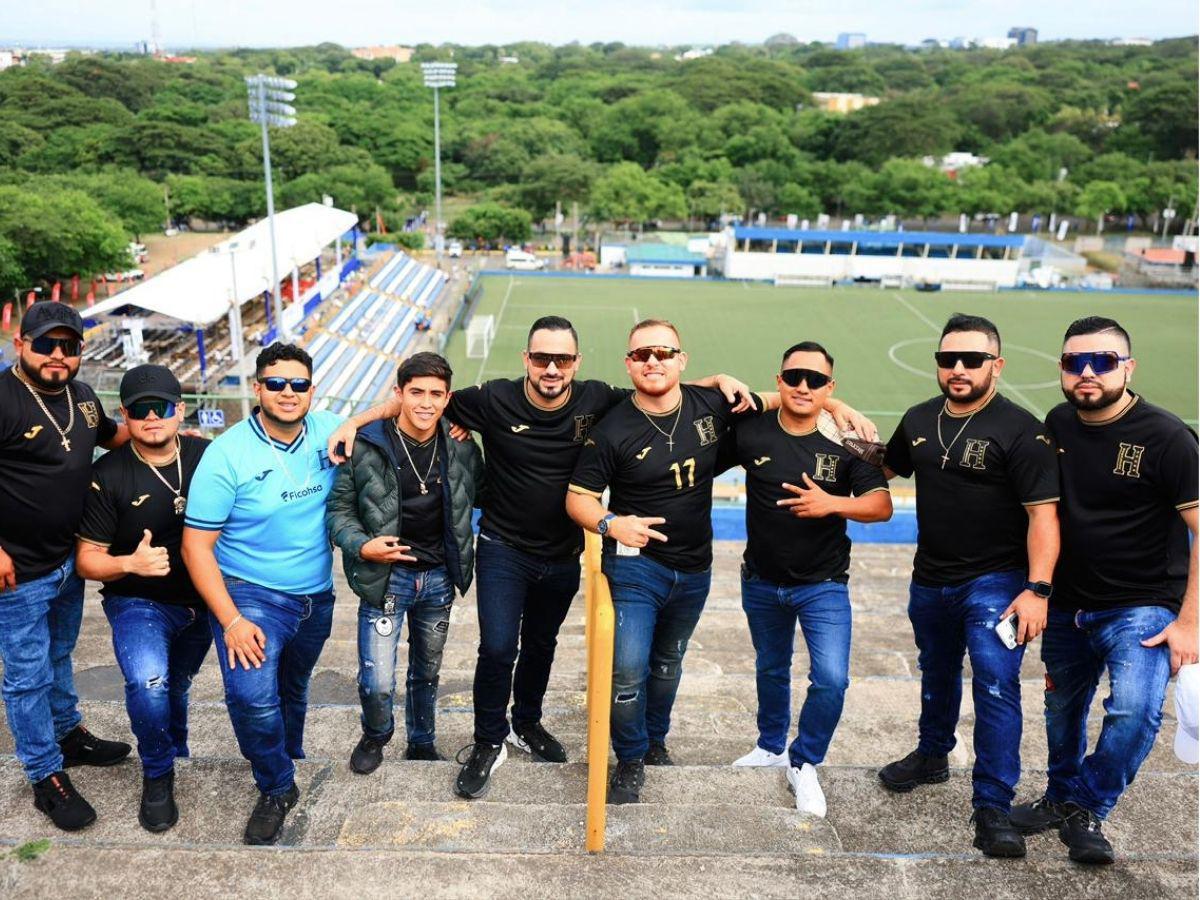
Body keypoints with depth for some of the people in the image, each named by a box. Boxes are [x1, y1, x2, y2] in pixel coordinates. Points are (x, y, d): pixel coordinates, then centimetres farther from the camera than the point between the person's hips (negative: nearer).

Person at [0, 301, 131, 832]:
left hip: (70, 560, 8)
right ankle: (46, 778, 19)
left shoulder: (81, 395, 4)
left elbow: (111, 435, 23)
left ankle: (69, 734, 44)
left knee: (59, 655, 26)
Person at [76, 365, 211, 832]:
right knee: (149, 684, -26)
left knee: (175, 687, 22)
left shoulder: (207, 456, -9)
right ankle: (157, 775, 1)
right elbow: (87, 560, -12)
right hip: (139, 603, -3)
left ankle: (176, 756, 51)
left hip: (202, 600, 3)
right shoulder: (107, 476, -16)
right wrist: (131, 563, -31)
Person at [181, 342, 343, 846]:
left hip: (317, 596, 5)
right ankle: (278, 789, 1)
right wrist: (231, 621, -23)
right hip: (251, 594, -4)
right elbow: (196, 545, -15)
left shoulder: (330, 432, -7)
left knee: (294, 689, 24)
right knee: (252, 695, -25)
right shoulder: (227, 455, -17)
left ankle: (288, 760, 53)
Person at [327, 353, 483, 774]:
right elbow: (339, 508, -7)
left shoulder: (462, 449, -3)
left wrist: (465, 550, 6)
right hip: (385, 576, -3)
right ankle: (375, 736, 27)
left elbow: (481, 495, 16)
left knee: (426, 674, 19)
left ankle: (422, 745, 43)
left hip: (438, 579, 3)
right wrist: (361, 546, -23)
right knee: (377, 683, -7)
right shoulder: (366, 446, -14)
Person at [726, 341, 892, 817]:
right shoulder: (750, 432, -9)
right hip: (761, 582, 2)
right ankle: (771, 746, 47)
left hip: (823, 584, -2)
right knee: (771, 670, 22)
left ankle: (804, 764, 12)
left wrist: (832, 504, -29)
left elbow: (882, 506, -14)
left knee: (831, 679, -13)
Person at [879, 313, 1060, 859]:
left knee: (996, 685, -14)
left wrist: (1038, 590, -25)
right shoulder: (919, 420, 4)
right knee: (937, 674, 23)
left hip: (995, 582, -6)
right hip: (930, 580, 6)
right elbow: (887, 469, 23)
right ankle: (932, 756, 45)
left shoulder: (1020, 431, -14)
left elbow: (1043, 513, -18)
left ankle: (992, 807, -4)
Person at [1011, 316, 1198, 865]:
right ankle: (1061, 799, 43)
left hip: (1142, 608, -5)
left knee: (1134, 710, -22)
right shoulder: (1058, 423, 0)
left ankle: (1088, 809, 3)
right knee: (1062, 710, 18)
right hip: (1068, 605, 5)